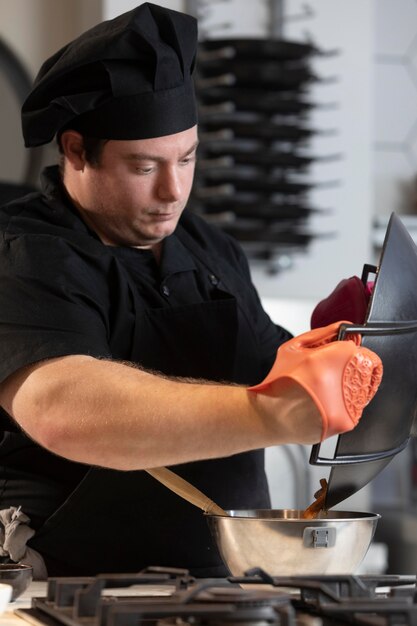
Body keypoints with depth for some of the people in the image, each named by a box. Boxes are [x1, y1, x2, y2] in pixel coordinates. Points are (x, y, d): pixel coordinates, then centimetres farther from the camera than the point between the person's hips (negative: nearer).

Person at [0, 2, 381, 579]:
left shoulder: (214, 251, 17)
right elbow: (62, 409, -28)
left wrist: (324, 354, 2)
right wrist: (280, 410, -33)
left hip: (226, 594, 7)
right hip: (76, 598, -7)